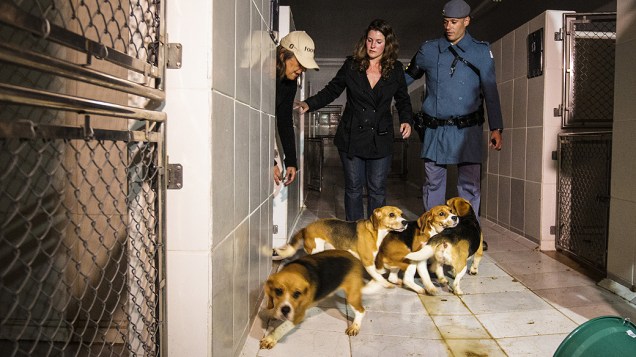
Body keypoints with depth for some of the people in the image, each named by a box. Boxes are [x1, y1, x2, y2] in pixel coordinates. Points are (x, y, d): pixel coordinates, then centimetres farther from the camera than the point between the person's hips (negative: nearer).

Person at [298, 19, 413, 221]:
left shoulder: (395, 69, 2)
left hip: (380, 139, 0)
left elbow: (403, 100, 13)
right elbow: (331, 91, 5)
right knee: (353, 188, 8)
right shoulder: (351, 65, -1)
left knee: (377, 189, 6)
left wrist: (406, 120, -4)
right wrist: (308, 104, -10)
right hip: (352, 136, 0)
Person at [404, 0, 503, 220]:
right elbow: (408, 77, 20)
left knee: (469, 185, -2)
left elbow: (491, 92, 4)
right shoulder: (428, 50, 7)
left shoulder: (481, 51, 4)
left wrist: (496, 128, 0)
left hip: (467, 129, -1)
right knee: (433, 183, 8)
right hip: (435, 129, 2)